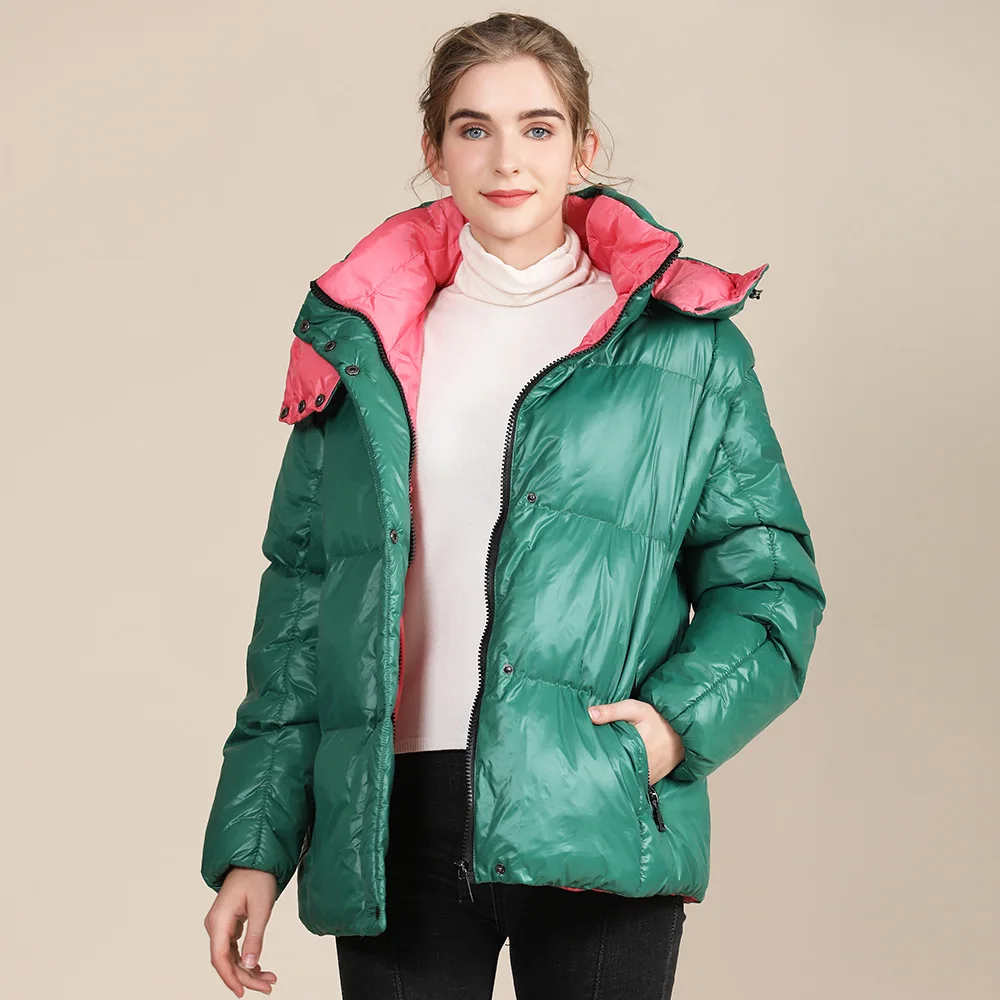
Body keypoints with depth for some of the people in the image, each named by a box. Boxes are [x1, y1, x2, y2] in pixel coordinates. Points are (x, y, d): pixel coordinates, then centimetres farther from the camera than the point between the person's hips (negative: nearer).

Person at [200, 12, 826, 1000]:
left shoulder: (685, 344, 5)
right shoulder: (360, 344, 10)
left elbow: (767, 578, 7)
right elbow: (300, 595, 11)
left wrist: (684, 715, -12)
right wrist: (253, 841, 6)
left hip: (599, 826, -1)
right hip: (395, 821, 2)